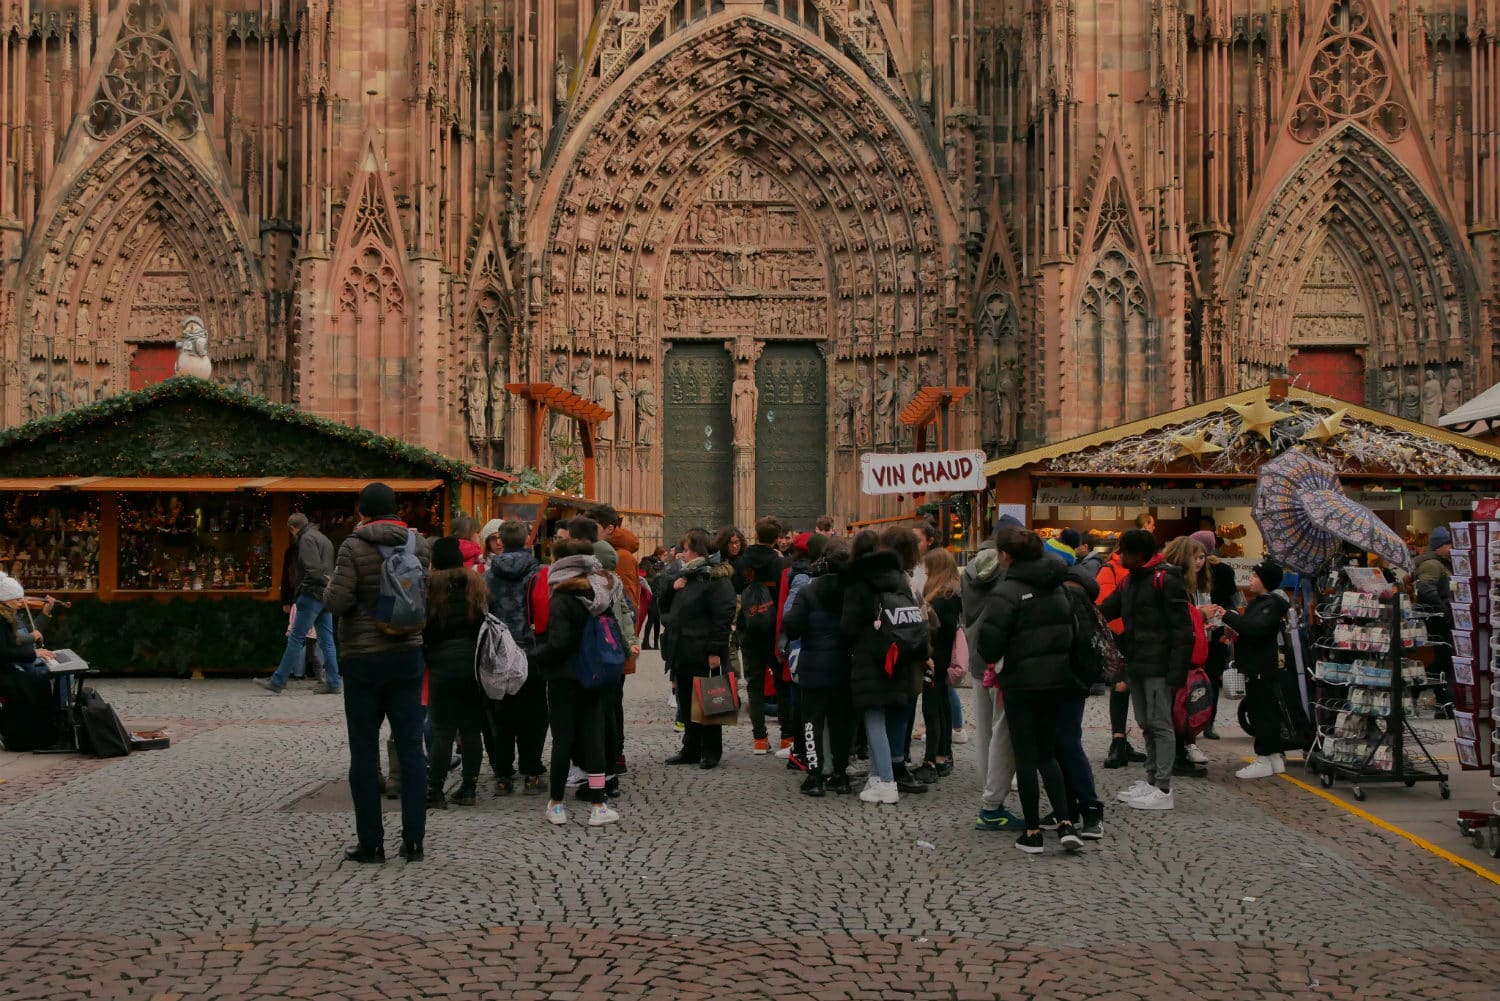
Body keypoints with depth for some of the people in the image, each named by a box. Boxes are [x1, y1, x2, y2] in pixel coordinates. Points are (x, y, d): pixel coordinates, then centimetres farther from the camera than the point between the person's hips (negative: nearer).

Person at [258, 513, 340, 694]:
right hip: (326, 596, 9)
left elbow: (312, 570, -19)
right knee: (326, 641, 7)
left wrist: (298, 595, -11)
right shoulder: (324, 539, 21)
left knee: (295, 638, -6)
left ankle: (278, 682, -2)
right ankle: (332, 683, 5)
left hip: (312, 595, -9)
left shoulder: (307, 538, -7)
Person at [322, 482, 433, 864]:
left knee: (364, 751, 5)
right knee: (411, 747, 7)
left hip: (364, 659, -4)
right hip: (408, 655, 4)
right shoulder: (419, 543, 2)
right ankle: (413, 840, 9)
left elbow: (336, 601, -18)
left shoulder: (354, 547, -12)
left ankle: (370, 843, 8)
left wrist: (329, 586, 3)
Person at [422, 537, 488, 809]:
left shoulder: (431, 585, -8)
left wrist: (425, 654, 8)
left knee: (443, 729, 0)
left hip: (443, 661, -3)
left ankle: (434, 791, 0)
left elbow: (423, 625, -6)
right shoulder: (476, 583, 5)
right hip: (474, 660, 4)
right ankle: (468, 788, 10)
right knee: (471, 727, 8)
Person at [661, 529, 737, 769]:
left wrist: (715, 651, -23)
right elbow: (665, 607, 23)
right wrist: (672, 586, 3)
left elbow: (723, 617, -18)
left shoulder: (717, 578, -11)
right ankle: (691, 749, 22)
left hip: (703, 656, -9)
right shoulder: (686, 575, 17)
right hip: (682, 652, 9)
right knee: (686, 704, 13)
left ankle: (711, 752, 9)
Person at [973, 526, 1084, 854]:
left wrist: (994, 659, 0)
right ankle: (1065, 823, 4)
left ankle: (1032, 832, 9)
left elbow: (989, 640, -19)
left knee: (1026, 757, 5)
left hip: (1022, 680, -6)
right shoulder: (1055, 585, 6)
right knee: (1047, 753, 16)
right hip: (1057, 677, 6)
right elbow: (1073, 627, 11)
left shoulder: (1008, 590, -15)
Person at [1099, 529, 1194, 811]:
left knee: (1160, 724, -5)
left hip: (1157, 667, -9)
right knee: (1146, 725, 14)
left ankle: (1163, 789, -2)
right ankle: (1151, 781, 22)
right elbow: (1104, 612, 18)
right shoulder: (1130, 581, 15)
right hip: (1136, 665, 9)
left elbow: (1182, 628, -16)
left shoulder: (1166, 579, -13)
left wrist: (1177, 669, -19)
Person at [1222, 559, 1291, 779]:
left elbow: (1256, 628, -27)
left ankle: (1263, 761, -2)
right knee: (1267, 711, 14)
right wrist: (1236, 631, 3)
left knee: (1260, 711, -6)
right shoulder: (1258, 601, 16)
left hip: (1261, 668, -10)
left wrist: (1228, 616, -24)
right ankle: (1275, 757, 22)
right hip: (1255, 665, 10)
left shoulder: (1272, 604, -14)